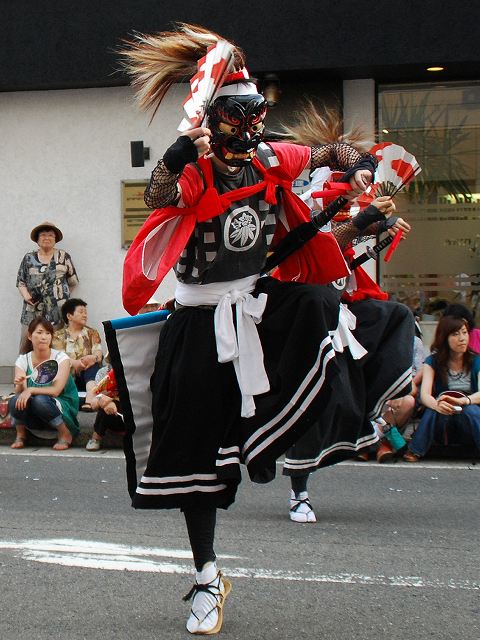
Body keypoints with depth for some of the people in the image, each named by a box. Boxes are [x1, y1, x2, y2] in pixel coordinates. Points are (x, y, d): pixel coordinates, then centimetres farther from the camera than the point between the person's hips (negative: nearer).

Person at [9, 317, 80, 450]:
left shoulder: (61, 358, -8)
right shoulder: (23, 360, 1)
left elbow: (56, 390, -19)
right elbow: (20, 392, -10)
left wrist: (30, 390, -32)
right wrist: (20, 385, -32)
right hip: (34, 419, 3)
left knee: (40, 400, -33)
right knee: (15, 400, -26)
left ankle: (65, 434, -10)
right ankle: (20, 435, 2)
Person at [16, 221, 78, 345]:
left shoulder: (64, 256, 8)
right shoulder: (29, 258, 11)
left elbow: (73, 281, 14)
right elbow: (20, 281, 12)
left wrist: (62, 292, 9)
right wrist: (26, 295, -4)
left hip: (57, 311, -1)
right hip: (32, 311, 1)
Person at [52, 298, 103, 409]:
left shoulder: (92, 333, 18)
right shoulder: (59, 335, 13)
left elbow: (99, 353, 2)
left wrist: (93, 357, -24)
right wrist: (74, 362, -26)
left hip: (88, 375, 1)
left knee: (93, 363, -29)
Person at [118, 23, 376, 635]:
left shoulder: (271, 160, 5)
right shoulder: (197, 170, -8)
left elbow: (334, 152, 18)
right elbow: (157, 196, -30)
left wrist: (357, 165, -3)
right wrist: (181, 154, -47)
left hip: (258, 300, 3)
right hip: (202, 319, -3)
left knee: (319, 307, -31)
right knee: (196, 441, -1)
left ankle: (257, 439, -15)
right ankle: (207, 576, 13)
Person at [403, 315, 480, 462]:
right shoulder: (433, 362, 2)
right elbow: (424, 395, -13)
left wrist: (461, 401, -38)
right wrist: (436, 404, -38)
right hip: (442, 426, 0)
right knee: (435, 409, -32)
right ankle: (415, 451, -30)